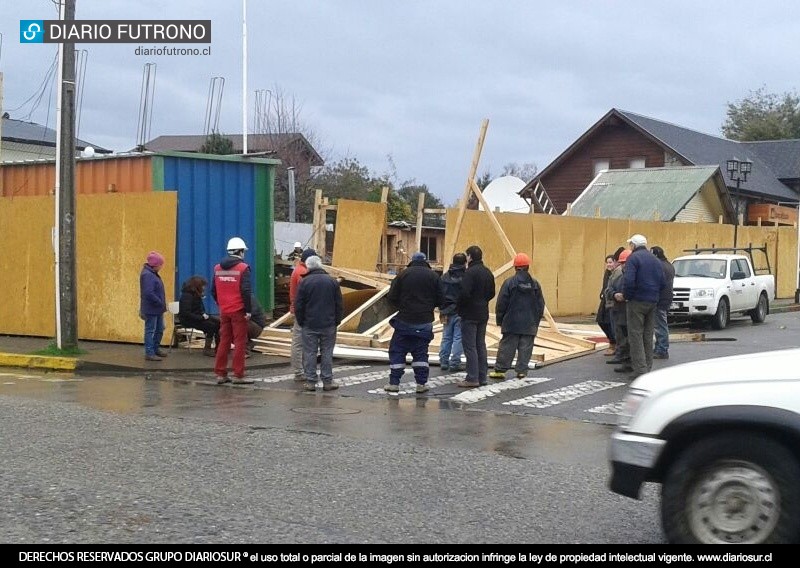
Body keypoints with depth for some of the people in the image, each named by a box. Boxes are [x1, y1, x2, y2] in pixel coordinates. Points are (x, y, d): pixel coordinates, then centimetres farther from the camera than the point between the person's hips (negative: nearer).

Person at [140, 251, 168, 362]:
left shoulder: (152, 273, 11)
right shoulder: (147, 275, -20)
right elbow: (149, 293, -27)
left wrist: (162, 304, 7)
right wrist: (160, 303, -19)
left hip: (157, 309, 10)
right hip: (151, 309, -10)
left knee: (159, 330, 19)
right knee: (150, 330, -3)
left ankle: (156, 349, 32)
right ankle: (149, 353, 2)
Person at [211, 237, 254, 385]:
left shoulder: (218, 268, 9)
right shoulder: (243, 268, -10)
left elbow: (213, 290, 14)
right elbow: (245, 291, -16)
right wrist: (249, 310, -12)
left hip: (224, 311, 6)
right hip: (238, 311, -6)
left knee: (224, 342, 12)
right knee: (240, 343, -1)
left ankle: (220, 374, 13)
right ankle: (238, 375, -2)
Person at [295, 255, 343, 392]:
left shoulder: (304, 282, -4)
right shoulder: (332, 281, 2)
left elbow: (298, 305, -3)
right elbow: (339, 305, 5)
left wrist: (301, 322, 8)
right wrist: (337, 321, 12)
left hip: (309, 325, -1)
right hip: (329, 325, 2)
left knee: (310, 353, 4)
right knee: (327, 353, 6)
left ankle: (310, 382, 5)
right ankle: (327, 381, 7)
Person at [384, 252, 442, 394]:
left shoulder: (403, 275, -3)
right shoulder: (433, 276, 0)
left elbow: (391, 297, -5)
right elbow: (439, 300, 0)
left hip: (404, 321, -2)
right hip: (425, 322, 2)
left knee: (397, 351, 7)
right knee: (421, 353, 11)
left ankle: (394, 383, 4)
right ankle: (421, 383, 8)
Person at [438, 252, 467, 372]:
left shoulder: (444, 277, 6)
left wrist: (442, 311, 12)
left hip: (447, 312, 5)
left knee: (446, 338, 12)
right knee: (458, 338, 1)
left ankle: (443, 362, 15)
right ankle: (454, 363, 0)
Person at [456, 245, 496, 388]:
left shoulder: (470, 272, -17)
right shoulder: (488, 273, 10)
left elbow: (464, 293, -24)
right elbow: (491, 293, 15)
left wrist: (458, 307, -9)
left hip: (469, 315, -8)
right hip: (483, 314, 8)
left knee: (470, 346, -4)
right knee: (481, 345, 14)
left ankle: (472, 378, -5)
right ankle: (482, 377, 17)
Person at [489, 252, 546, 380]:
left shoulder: (509, 282, -7)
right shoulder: (535, 284, 4)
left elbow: (501, 303, -5)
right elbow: (540, 305, 9)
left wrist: (500, 320, 5)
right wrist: (536, 320, 18)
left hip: (511, 323, -2)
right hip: (529, 324, 2)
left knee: (506, 347, 2)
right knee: (525, 348, 5)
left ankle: (500, 370, 4)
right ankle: (522, 371, 5)